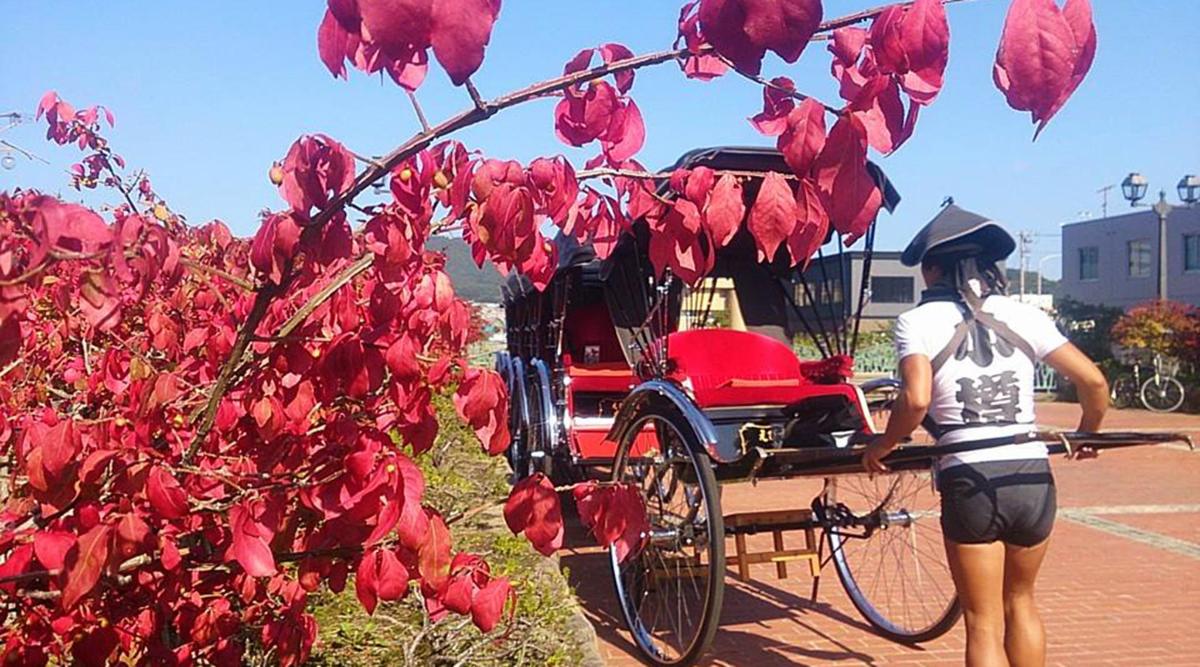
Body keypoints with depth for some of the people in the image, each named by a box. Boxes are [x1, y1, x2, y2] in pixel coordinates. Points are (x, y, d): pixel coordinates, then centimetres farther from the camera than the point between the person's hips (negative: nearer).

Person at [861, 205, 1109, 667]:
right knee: (1020, 602, 25)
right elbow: (1093, 381, 5)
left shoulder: (918, 322, -2)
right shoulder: (1023, 315, 8)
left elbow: (916, 400, -17)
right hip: (1034, 477, 4)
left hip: (971, 482, -4)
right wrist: (1086, 434, 23)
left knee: (984, 623, 9)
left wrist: (881, 447, -1)